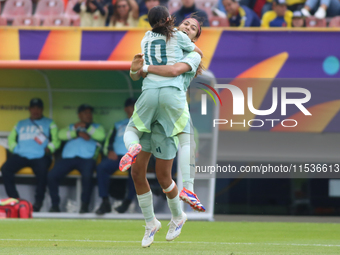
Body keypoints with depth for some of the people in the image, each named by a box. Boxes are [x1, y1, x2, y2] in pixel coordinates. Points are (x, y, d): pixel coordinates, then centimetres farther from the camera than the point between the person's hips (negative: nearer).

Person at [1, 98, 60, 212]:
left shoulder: (49, 123, 18)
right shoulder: (21, 124, 28)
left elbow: (56, 140, 7)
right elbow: (11, 139, 24)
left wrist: (49, 148, -13)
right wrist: (15, 148, 3)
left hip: (40, 156, -3)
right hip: (21, 155, 3)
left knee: (42, 171, -38)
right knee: (5, 169, -26)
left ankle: (38, 201, -22)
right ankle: (15, 200, -19)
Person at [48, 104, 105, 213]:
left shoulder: (97, 127, 27)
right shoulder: (71, 127, 32)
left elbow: (101, 136, 3)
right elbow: (61, 135, 10)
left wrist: (86, 127, 6)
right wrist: (78, 133, 1)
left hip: (87, 158, -2)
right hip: (68, 158, 2)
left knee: (87, 175, -37)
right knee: (52, 175, -24)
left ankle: (85, 205, -22)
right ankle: (55, 205, -13)